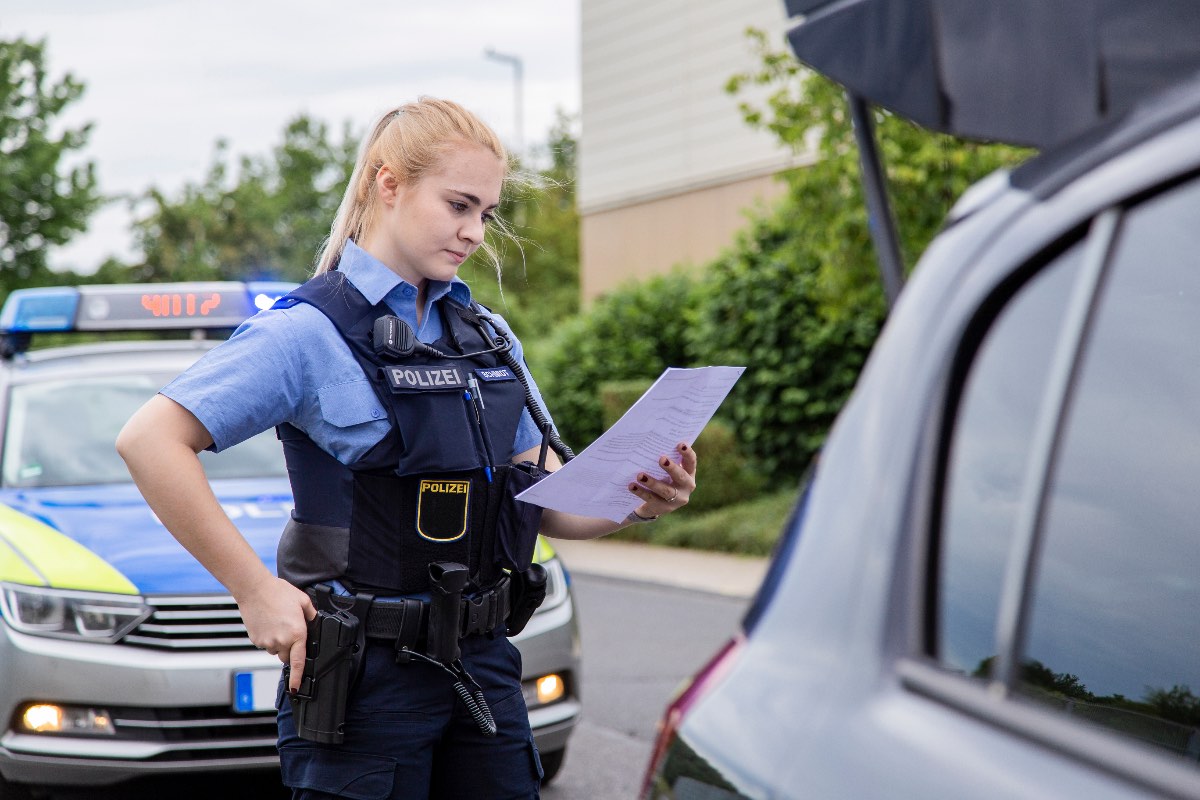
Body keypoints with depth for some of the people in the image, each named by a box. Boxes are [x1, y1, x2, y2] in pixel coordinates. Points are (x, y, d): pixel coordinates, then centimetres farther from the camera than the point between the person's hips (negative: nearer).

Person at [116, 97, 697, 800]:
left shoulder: (489, 336, 13)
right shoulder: (313, 332, -9)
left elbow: (546, 500, 13)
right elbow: (151, 440, -18)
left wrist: (641, 500, -7)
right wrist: (255, 589, -18)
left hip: (483, 663, 6)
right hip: (365, 675, -6)